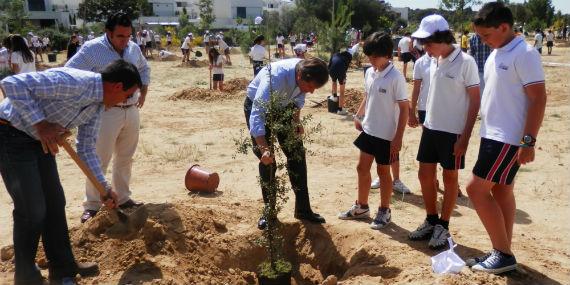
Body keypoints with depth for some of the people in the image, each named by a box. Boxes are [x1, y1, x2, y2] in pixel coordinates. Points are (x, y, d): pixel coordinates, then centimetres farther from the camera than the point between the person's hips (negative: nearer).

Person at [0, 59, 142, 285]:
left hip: (40, 139, 9)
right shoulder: (73, 82, -27)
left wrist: (104, 187, 8)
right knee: (32, 209, -5)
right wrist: (40, 124, -31)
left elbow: (86, 149, 9)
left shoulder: (97, 105, 1)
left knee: (55, 203, 11)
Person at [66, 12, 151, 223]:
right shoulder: (92, 49, -12)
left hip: (131, 111, 6)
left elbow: (144, 68, 27)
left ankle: (123, 198, 29)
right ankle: (92, 206, 10)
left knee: (125, 158, 15)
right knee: (99, 161, -2)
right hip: (106, 112, -6)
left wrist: (143, 91, 15)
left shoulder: (134, 49, 6)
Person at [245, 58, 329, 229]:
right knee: (267, 161, -8)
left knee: (297, 154, 0)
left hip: (283, 107, 5)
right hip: (257, 106, -5)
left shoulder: (305, 75, -22)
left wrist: (296, 120, -7)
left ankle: (303, 209, 11)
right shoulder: (274, 78, -41)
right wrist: (264, 148, -54)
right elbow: (257, 115, -46)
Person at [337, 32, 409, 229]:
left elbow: (404, 109, -16)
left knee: (383, 171, 7)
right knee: (362, 167, 14)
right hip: (369, 130, 7)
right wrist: (358, 116, 8)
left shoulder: (395, 78, -18)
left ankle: (385, 211, 26)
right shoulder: (369, 73, 2)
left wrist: (398, 138, -18)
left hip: (386, 134, -7)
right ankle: (361, 207, 31)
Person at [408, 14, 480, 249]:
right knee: (425, 174, 10)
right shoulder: (434, 61, 6)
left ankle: (443, 226, 20)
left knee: (450, 178, 6)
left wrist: (465, 137, -14)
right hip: (431, 129, 7)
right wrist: (426, 122, 13)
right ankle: (431, 221, 27)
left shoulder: (465, 62, -14)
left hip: (453, 132, -7)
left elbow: (475, 101, -12)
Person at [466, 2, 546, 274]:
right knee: (501, 192, 12)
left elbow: (538, 98, -18)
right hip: (492, 135, 9)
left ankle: (504, 254, 3)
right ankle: (502, 253, 22)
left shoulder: (524, 54, -15)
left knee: (476, 189, -9)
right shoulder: (495, 54, 11)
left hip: (508, 138, -9)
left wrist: (528, 141, -21)